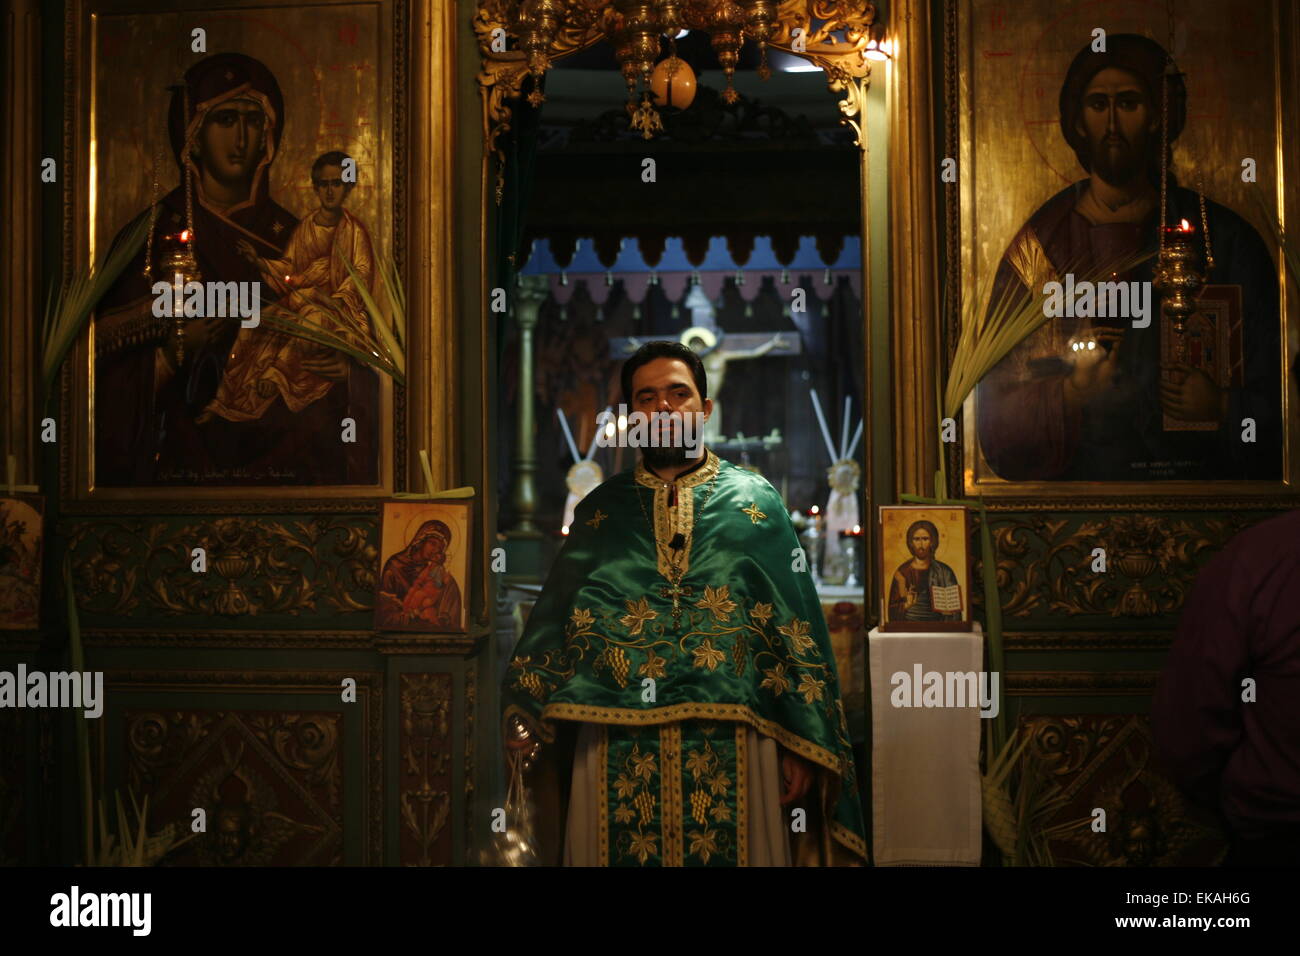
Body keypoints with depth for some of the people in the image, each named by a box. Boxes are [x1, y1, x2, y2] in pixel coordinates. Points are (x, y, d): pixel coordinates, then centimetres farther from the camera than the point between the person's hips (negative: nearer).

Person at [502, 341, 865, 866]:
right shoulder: (601, 509, 11)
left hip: (732, 747, -1)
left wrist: (801, 746, -4)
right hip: (617, 753, 1)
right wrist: (524, 719, -7)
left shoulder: (755, 502, 6)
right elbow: (553, 619, 7)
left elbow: (797, 626, 2)